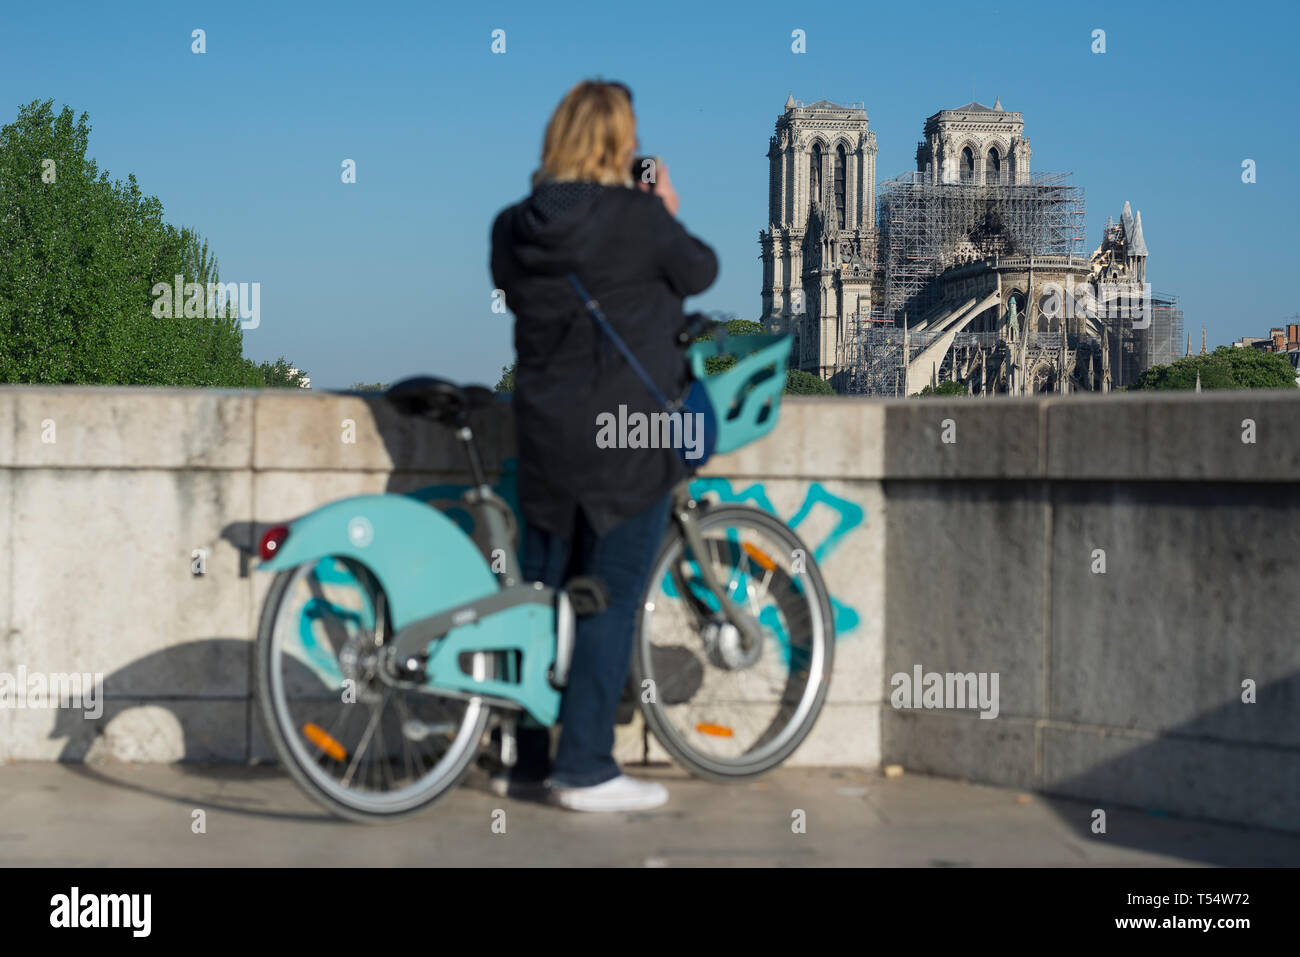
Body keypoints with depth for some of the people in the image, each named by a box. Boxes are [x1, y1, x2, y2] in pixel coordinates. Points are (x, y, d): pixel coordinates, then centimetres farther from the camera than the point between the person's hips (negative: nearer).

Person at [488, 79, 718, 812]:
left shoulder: (514, 227, 2)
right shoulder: (640, 219, -14)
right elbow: (701, 273, 0)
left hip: (544, 435, 6)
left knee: (542, 594, 13)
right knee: (612, 599, 1)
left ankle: (525, 759, 21)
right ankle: (586, 770, 3)